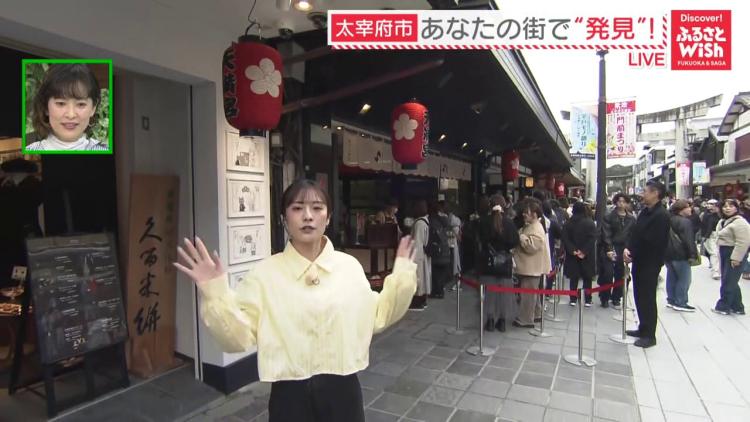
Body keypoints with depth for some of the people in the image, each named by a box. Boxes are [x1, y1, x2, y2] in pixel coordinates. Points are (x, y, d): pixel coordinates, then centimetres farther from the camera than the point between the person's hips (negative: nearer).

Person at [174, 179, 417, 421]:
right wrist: (215, 293, -22)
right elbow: (239, 338, -11)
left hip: (342, 389, 2)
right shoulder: (265, 272, -9)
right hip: (290, 394, -1)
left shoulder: (349, 265, -4)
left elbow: (375, 318, 4)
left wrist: (401, 277, -2)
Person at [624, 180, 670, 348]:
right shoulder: (645, 211, 10)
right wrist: (627, 248, -4)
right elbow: (635, 233, 12)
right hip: (639, 261, 8)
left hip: (650, 264, -8)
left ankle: (649, 335, 11)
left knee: (647, 298, 0)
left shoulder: (661, 215, -16)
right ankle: (644, 329, 29)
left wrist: (632, 253, -12)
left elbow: (653, 242, -20)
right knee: (640, 297, 16)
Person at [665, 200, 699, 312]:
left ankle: (671, 300, 20)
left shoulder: (670, 220, 13)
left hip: (668, 253, 9)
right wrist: (693, 254, -19)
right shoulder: (685, 222, -15)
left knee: (672, 277, 14)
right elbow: (689, 240, -21)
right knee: (684, 278, -2)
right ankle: (680, 303, 1)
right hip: (680, 255, -9)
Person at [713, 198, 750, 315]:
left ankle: (723, 307, 7)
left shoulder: (739, 222, -16)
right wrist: (720, 254, 18)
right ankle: (737, 307, 24)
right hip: (724, 254, 10)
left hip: (734, 254, -10)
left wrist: (736, 258, -24)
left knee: (728, 282, -2)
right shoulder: (723, 221, 14)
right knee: (731, 282, 15)